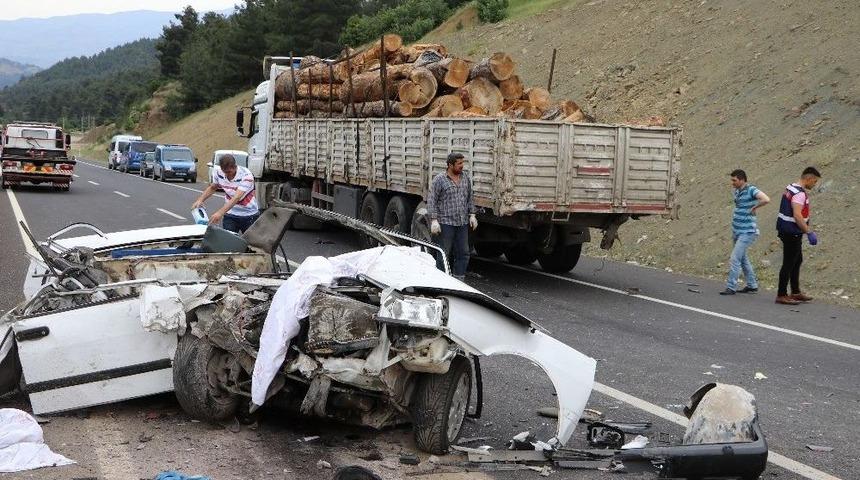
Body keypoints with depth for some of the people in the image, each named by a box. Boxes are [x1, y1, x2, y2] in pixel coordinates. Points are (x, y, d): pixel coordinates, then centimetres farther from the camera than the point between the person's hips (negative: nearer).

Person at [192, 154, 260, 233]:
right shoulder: (219, 173, -11)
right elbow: (212, 188, 11)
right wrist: (200, 200, -7)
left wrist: (220, 212, -49)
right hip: (230, 214, 3)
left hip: (249, 215, -3)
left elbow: (236, 198, -37)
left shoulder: (246, 176, -26)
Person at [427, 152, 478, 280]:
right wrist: (434, 220, -14)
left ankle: (459, 279, 12)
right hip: (446, 223, -5)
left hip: (462, 223, 5)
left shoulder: (466, 178, 11)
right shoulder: (439, 180, -6)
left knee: (463, 253, 5)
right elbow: (432, 201, -7)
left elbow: (469, 198, 19)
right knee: (444, 254, 0)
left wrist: (472, 215, 10)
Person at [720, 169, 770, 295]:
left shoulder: (751, 190, -16)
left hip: (747, 232, -9)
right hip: (737, 232, 9)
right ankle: (752, 285, 27)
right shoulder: (737, 192, 10)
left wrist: (753, 208, -17)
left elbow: (766, 200, -32)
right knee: (743, 259, 16)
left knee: (734, 259, -12)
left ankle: (731, 287, -7)